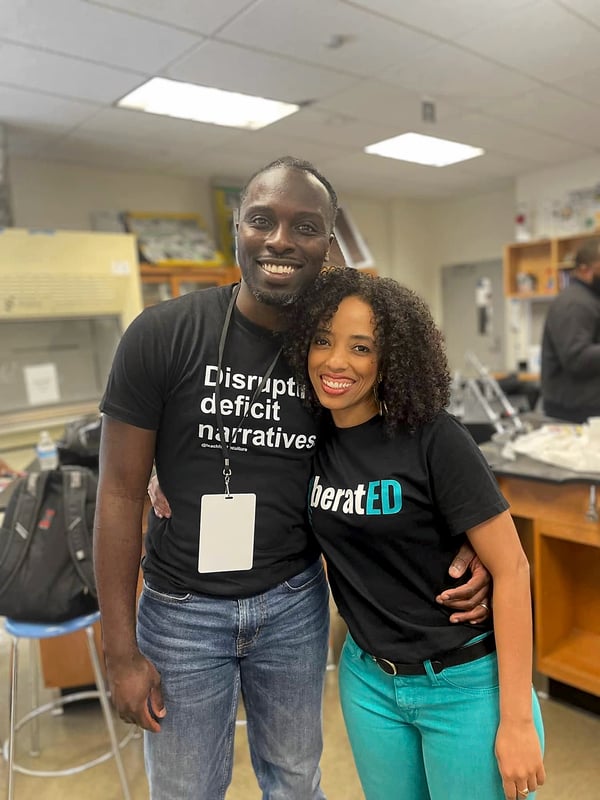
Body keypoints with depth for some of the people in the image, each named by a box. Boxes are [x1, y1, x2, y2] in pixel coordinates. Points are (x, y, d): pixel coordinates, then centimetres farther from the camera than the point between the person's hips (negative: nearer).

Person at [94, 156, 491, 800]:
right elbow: (121, 492, -10)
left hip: (294, 601, 2)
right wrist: (121, 651, -8)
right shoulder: (162, 335, -15)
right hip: (181, 608, -1)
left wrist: (461, 552, -13)